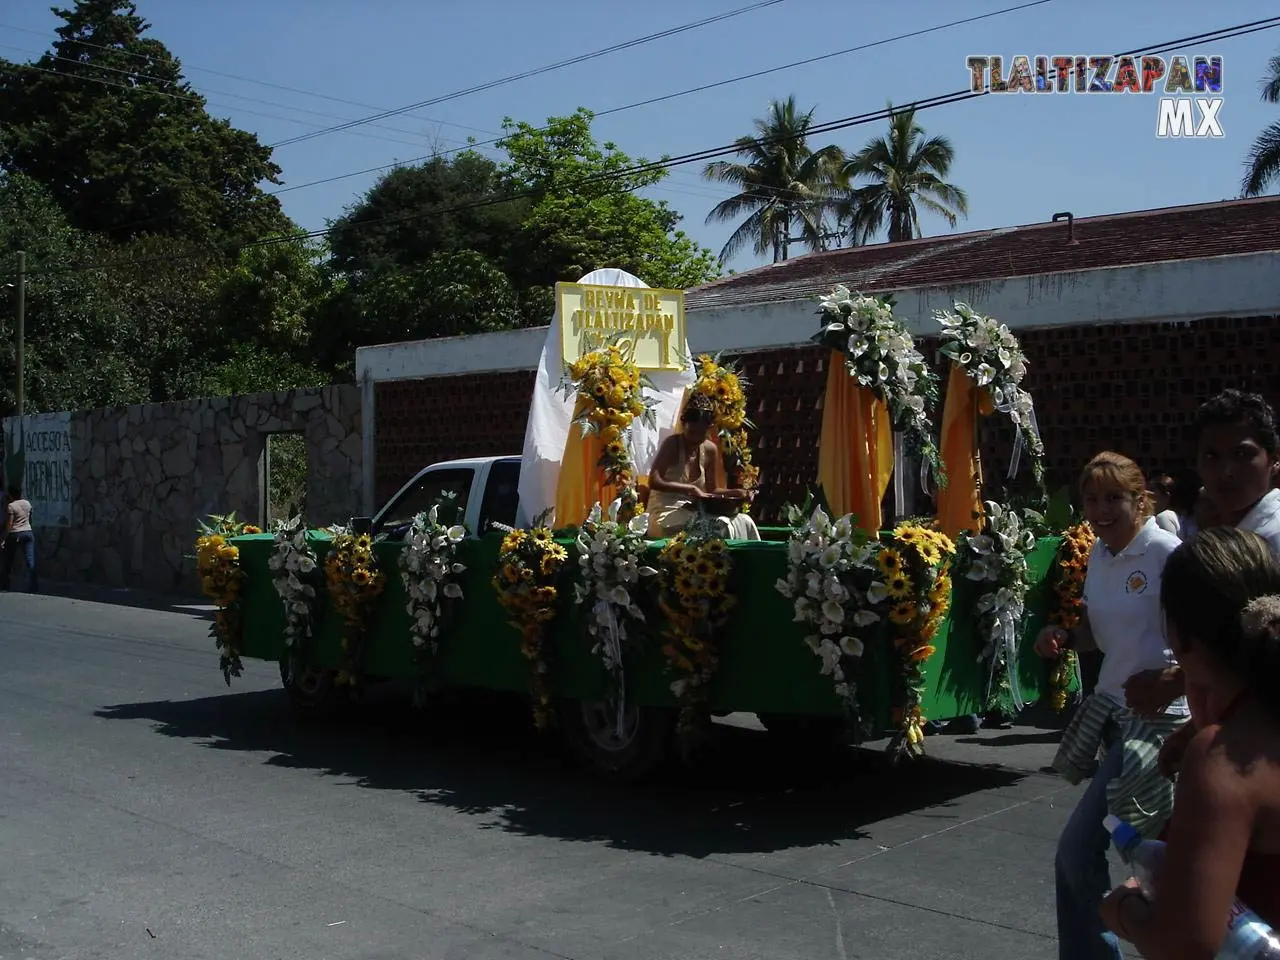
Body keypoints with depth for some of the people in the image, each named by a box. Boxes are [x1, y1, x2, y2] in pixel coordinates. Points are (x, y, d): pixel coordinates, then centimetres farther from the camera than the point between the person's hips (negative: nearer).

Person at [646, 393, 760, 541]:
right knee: (720, 525, -28)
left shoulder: (710, 450, 5)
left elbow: (711, 489, 13)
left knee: (743, 523, -12)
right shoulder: (672, 444, -13)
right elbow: (654, 482, -23)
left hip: (691, 512, 6)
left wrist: (735, 493, -5)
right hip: (665, 516, -6)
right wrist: (690, 489, -26)